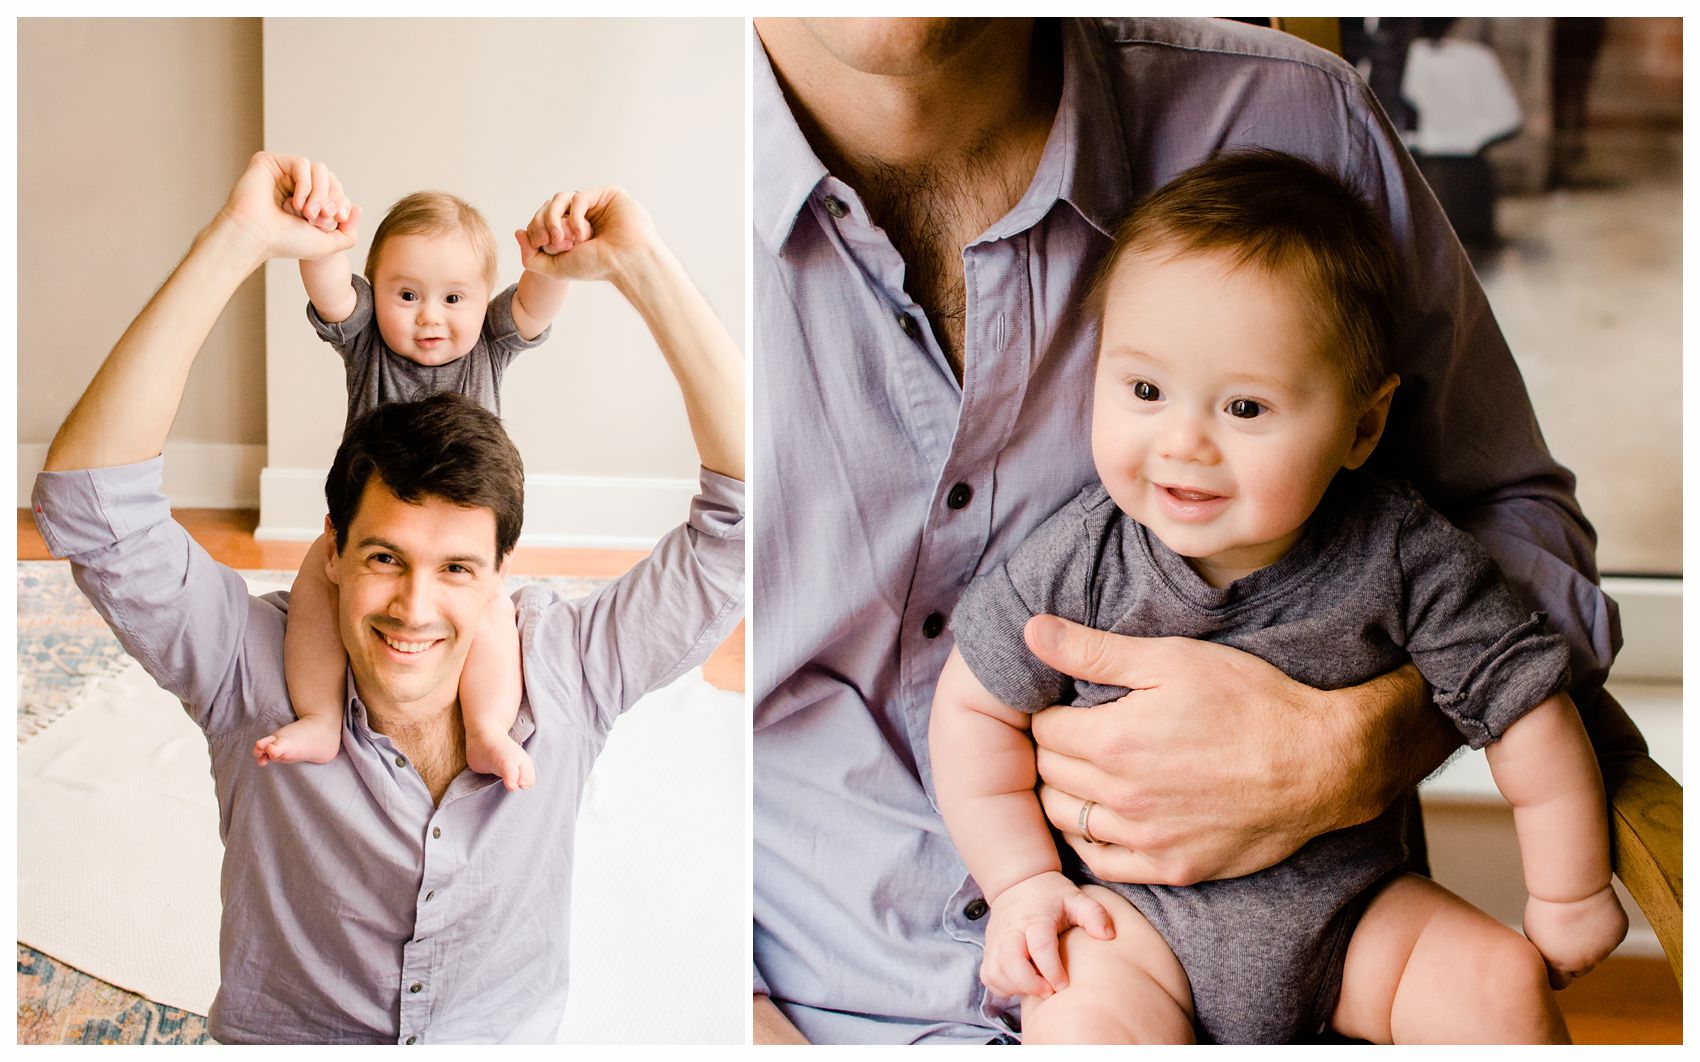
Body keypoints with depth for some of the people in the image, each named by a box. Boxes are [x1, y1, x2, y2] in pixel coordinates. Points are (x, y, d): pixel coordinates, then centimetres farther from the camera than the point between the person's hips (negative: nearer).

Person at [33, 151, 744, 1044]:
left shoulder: (565, 668, -8)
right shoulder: (258, 668, -9)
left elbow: (739, 510, -13)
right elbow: (90, 502, -19)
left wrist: (641, 264, -19)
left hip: (514, 1044, 1)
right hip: (281, 1043, 0)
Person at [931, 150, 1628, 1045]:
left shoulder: (1402, 555, -17)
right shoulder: (1080, 562, -18)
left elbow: (1524, 706, -6)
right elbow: (975, 704, -5)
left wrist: (1572, 899, 2)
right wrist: (1023, 881, -6)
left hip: (1352, 900, 2)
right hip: (1134, 910, -1)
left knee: (1505, 988, -14)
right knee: (1077, 1028, -26)